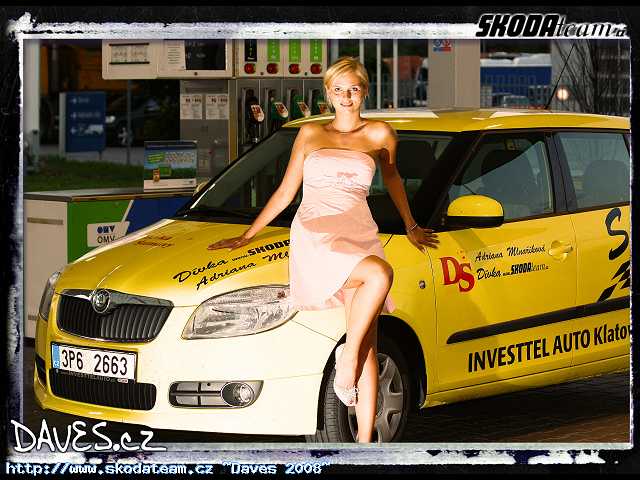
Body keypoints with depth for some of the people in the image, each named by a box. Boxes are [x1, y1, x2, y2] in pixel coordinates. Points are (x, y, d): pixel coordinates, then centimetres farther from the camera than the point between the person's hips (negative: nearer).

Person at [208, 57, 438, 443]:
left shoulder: (379, 134, 14)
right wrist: (245, 237, 19)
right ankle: (347, 354, -19)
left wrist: (410, 226, 38)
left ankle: (365, 439, -13)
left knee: (368, 344, -11)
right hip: (314, 234, -2)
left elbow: (391, 176, 33)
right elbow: (285, 193, 20)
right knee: (380, 273, -35)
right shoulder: (310, 134, 15)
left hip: (360, 236, 2)